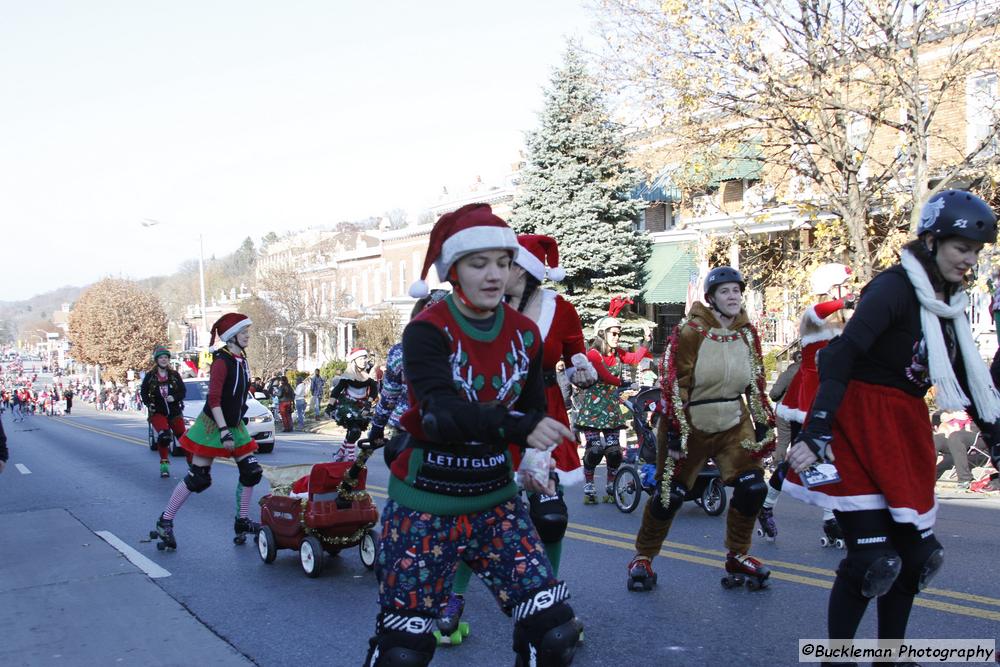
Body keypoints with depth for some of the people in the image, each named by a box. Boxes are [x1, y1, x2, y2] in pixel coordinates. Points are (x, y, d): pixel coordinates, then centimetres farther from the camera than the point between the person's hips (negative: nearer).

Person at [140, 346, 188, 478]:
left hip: (175, 412, 2)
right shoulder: (150, 376, 0)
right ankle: (164, 463, -5)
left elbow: (183, 391, 1)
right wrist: (149, 403, -8)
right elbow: (143, 392, 7)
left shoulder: (174, 375, 2)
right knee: (164, 436, -23)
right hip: (158, 412, -2)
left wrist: (174, 397, -17)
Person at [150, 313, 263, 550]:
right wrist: (224, 431, -27)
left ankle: (242, 522, 12)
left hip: (234, 426, 8)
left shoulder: (241, 360, 7)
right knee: (198, 479, -4)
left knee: (251, 472, 2)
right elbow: (213, 400, -24)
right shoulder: (221, 361, -18)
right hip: (213, 426, -8)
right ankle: (164, 522, 9)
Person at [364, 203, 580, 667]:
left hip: (494, 498, 4)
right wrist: (520, 426, -42)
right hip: (425, 503, -3)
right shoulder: (427, 332, -13)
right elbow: (442, 414, -29)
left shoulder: (525, 333, 2)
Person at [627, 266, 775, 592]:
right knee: (669, 495, 0)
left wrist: (763, 425, 9)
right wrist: (674, 430, -18)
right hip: (690, 426, -5)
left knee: (753, 487, -5)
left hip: (734, 424, 5)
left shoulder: (748, 334, 4)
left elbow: (756, 384, 12)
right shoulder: (691, 331, -14)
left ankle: (737, 557, 16)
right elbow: (672, 383, -16)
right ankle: (642, 557, 20)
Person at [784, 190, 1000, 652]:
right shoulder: (894, 288, -16)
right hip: (858, 422, -8)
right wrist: (814, 436, -35)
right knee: (872, 558, -10)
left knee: (912, 554, 11)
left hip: (907, 430, 8)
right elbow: (840, 357, -26)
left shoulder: (949, 303, 9)